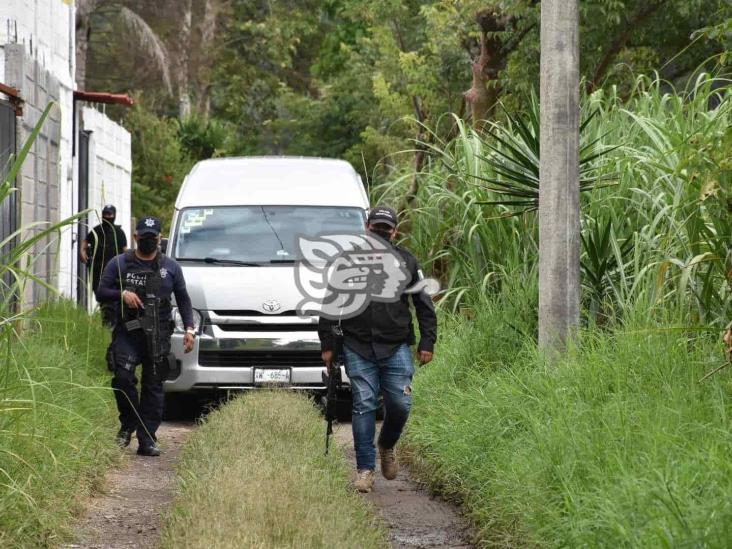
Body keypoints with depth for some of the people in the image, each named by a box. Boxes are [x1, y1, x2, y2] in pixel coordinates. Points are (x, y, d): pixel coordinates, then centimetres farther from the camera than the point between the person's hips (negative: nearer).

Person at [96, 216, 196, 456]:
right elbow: (101, 292, 6)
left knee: (153, 387, -1)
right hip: (127, 333, -1)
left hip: (158, 337, 1)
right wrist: (122, 294, -13)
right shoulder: (119, 264, 8)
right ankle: (128, 423, 4)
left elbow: (183, 299, 15)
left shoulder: (170, 267, 12)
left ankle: (147, 440, 2)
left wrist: (189, 329, 4)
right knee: (122, 378, -19)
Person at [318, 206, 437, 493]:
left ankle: (387, 446, 27)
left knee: (400, 405, -3)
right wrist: (327, 344, 5)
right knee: (364, 406, -4)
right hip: (358, 348, -1)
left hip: (397, 349, 1)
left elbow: (424, 305, 12)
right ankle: (365, 469, 1)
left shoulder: (406, 261, 10)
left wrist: (427, 342, 4)